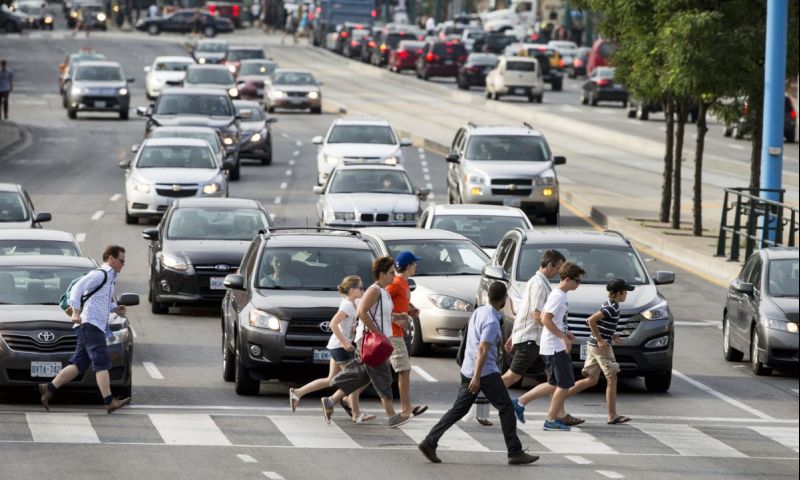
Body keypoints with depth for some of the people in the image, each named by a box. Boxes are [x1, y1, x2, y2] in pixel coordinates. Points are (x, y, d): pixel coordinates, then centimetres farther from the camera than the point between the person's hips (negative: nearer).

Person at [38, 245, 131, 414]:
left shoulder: (109, 278, 23)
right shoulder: (99, 274, -7)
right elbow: (77, 288, -18)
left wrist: (115, 309, 15)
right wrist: (76, 312, -27)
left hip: (98, 327, 10)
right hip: (89, 324, -10)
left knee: (79, 364, 7)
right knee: (102, 362, -16)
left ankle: (48, 389, 12)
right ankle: (109, 402, -23)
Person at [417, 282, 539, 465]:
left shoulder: (478, 312, 11)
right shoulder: (492, 321, -17)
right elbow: (482, 349, -24)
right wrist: (477, 377, -27)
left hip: (468, 371, 9)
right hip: (485, 372, -9)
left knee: (458, 410, 10)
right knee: (506, 409, 0)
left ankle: (429, 442, 4)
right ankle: (515, 453, 2)